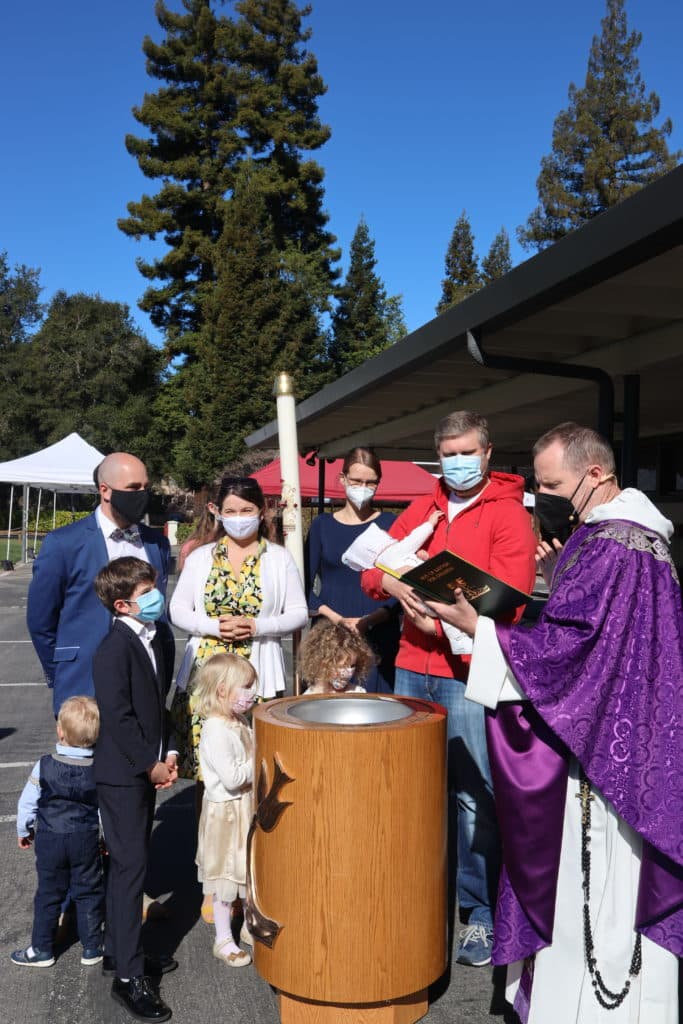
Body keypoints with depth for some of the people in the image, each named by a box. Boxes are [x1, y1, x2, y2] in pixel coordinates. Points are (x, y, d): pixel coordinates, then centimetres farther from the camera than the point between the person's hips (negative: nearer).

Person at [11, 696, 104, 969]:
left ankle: (42, 949, 25)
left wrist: (24, 831, 13)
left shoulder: (44, 766, -14)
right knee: (89, 892, 13)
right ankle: (91, 948, 21)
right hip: (87, 839, 0)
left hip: (50, 839, 0)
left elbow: (27, 803, -4)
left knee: (48, 893, 15)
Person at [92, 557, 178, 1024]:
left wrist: (169, 753, 4)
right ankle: (128, 976, 10)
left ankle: (120, 951, 34)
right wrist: (151, 765, -15)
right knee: (131, 866, -2)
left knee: (131, 863, 19)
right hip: (123, 773, -8)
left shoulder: (161, 635, 5)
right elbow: (117, 715, -21)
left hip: (149, 768, 8)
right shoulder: (115, 649, -20)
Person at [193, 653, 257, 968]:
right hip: (226, 813, -9)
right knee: (226, 876, 7)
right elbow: (232, 778, -30)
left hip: (248, 808, 9)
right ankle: (223, 939, 23)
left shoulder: (240, 724, 4)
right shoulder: (216, 731, -26)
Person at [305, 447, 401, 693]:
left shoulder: (389, 524, 4)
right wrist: (335, 617, -9)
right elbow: (305, 586, 7)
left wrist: (370, 620, -13)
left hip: (379, 634, -1)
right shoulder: (322, 525, 9)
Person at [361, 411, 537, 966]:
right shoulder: (421, 510, 14)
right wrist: (396, 585, -11)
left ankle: (482, 912, 16)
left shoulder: (508, 514, -3)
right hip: (412, 666, 5)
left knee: (474, 795, -1)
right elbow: (374, 569, 10)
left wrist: (447, 624, -20)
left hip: (468, 671, -5)